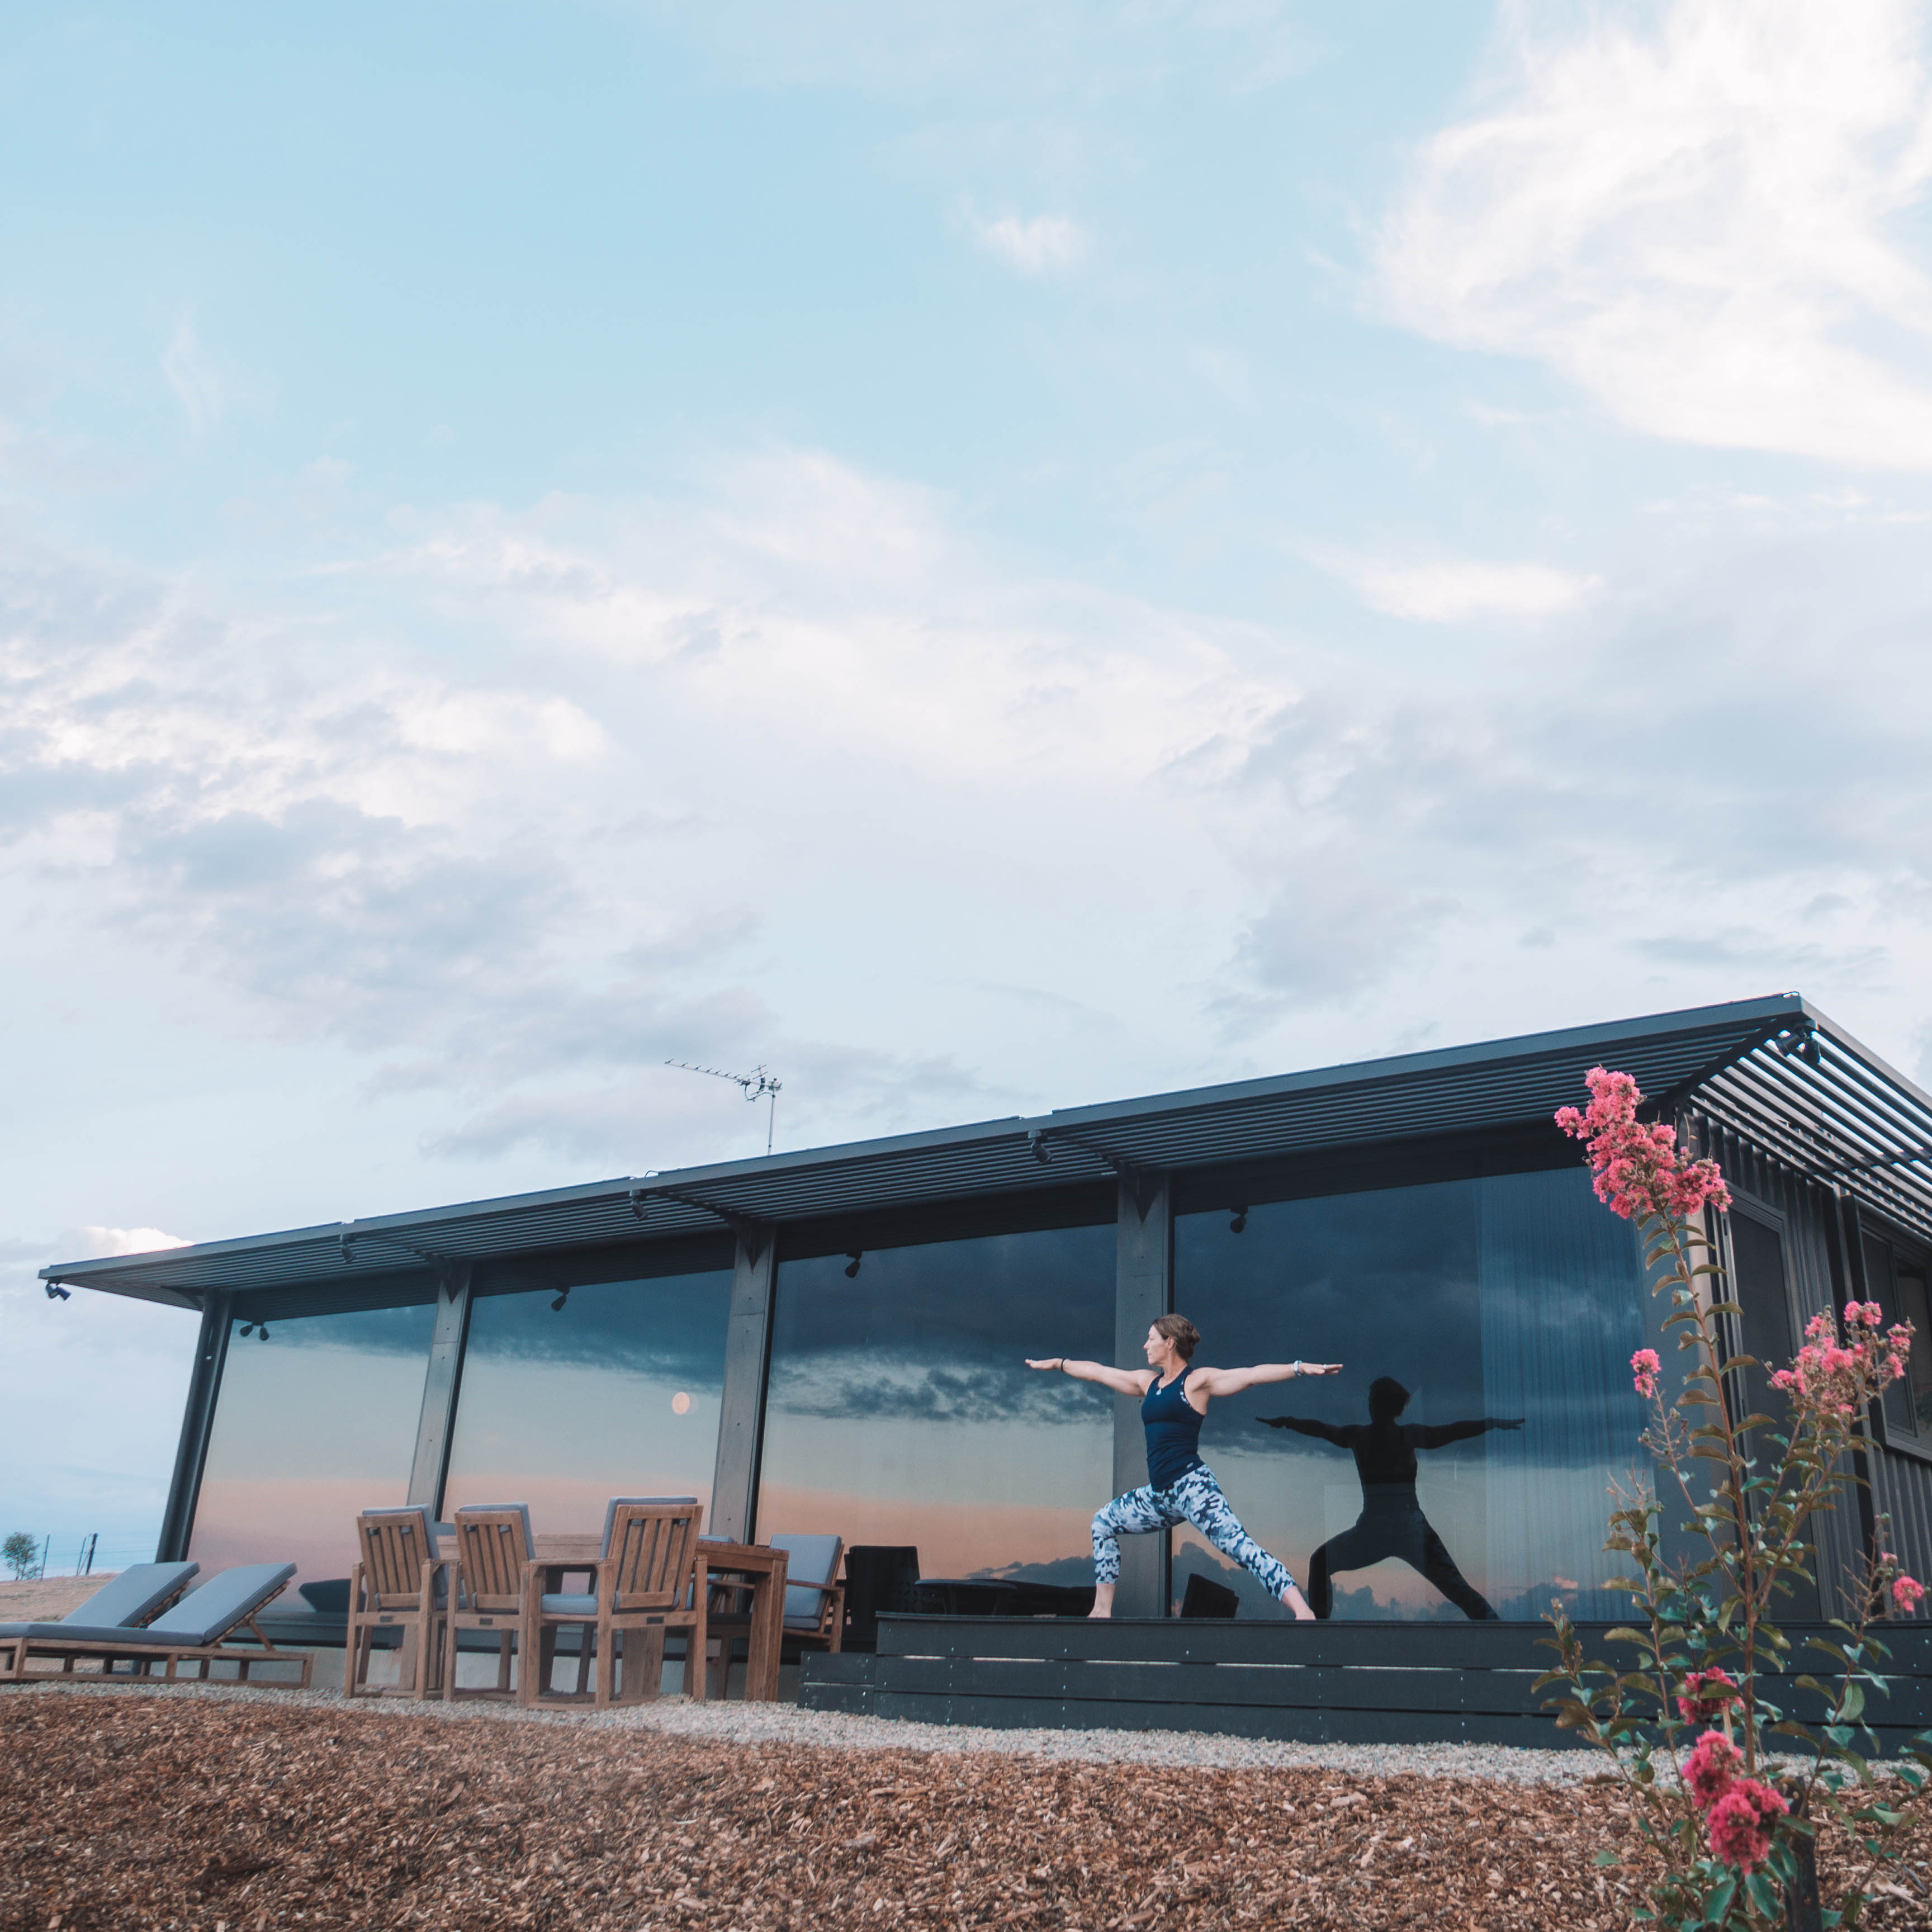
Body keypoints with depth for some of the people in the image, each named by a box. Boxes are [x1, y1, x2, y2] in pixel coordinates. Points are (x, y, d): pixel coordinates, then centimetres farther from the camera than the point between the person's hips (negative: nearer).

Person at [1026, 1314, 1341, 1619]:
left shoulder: (1197, 1380, -3)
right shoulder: (1147, 1382, 17)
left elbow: (1250, 1375, -15)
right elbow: (1097, 1371, 28)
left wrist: (1301, 1368, -26)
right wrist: (1054, 1363, 36)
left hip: (1191, 1486, -8)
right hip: (1160, 1495, 8)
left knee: (1239, 1545, -23)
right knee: (1103, 1523, 18)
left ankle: (1304, 1613, -32)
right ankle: (1103, 1611, 24)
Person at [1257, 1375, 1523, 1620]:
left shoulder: (1358, 1435, 0)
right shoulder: (1411, 1434, -1)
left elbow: (1319, 1429, 13)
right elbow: (1453, 1431, 6)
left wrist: (1283, 1421, 28)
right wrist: (1494, 1424, 17)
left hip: (1372, 1532, -1)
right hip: (1413, 1530, 1)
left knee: (1320, 1562, 20)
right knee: (1455, 1586, 5)